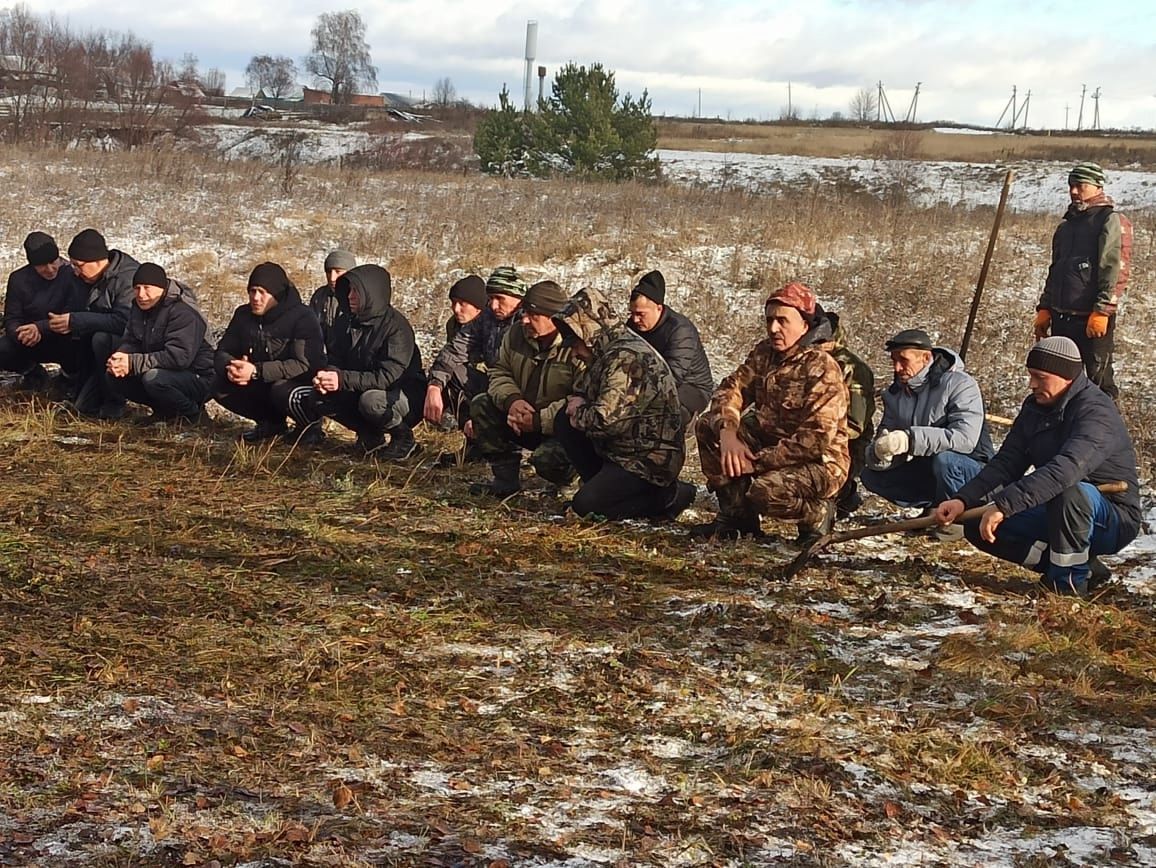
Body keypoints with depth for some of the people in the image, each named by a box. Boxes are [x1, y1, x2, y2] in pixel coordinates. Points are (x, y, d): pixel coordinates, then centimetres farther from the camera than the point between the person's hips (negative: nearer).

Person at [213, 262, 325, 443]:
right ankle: (271, 423, 5)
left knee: (282, 390, -38)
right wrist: (230, 368, -24)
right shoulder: (243, 314, 2)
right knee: (220, 386, -13)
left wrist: (256, 371, -36)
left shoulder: (302, 316, -18)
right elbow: (222, 352, 3)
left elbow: (305, 364, -29)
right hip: (261, 387, 7)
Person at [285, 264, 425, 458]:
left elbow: (388, 377, -28)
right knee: (317, 397, -7)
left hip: (404, 393, -8)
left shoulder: (396, 326, -21)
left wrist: (343, 379, -34)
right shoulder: (350, 322, 3)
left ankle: (404, 438, -10)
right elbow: (335, 360, 5)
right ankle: (369, 434, 4)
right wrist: (326, 376, -20)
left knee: (371, 400, -38)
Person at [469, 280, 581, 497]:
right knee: (481, 406, -7)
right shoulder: (516, 335, 1)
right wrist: (511, 400, -15)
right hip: (523, 420, 7)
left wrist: (539, 421, -30)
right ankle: (506, 477, -1)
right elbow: (499, 372, 9)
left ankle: (568, 478, 4)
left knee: (547, 457, -35)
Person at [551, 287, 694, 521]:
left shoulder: (625, 357, -23)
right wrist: (578, 406, -3)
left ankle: (668, 496, -4)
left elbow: (606, 419, -30)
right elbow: (581, 388, 21)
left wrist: (579, 413, -9)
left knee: (585, 505, -18)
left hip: (650, 461, -10)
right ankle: (604, 485, 9)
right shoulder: (610, 352, 9)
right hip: (628, 447, 10)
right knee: (564, 421, 5)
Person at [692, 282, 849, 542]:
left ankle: (817, 514, -2)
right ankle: (735, 514, -1)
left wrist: (757, 461, -24)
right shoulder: (764, 352, 3)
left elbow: (817, 440, -27)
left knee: (764, 491, -35)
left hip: (819, 462, -8)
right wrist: (728, 433, -23)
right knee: (707, 426, -6)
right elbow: (731, 388, -2)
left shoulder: (822, 368, -21)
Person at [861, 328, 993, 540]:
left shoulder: (959, 385, -19)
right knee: (871, 476, -8)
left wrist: (910, 439, -40)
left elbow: (965, 438, -33)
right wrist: (879, 453, -28)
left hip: (972, 469, -6)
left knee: (944, 459, -38)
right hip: (926, 471, 7)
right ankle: (937, 507, -2)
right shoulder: (895, 394, 3)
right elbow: (885, 437, -1)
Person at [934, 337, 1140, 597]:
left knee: (1070, 491, -40)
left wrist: (1004, 505, -46)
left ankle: (1069, 580, -17)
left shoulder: (1096, 411, -24)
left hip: (1113, 520, -8)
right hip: (1055, 514, 8)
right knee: (978, 525, -5)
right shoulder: (1035, 407, 4)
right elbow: (1006, 463, 0)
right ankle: (1084, 567, -1)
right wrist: (963, 500, -16)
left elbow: (1067, 468, -40)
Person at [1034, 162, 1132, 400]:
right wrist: (1044, 309, 15)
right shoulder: (1066, 226, 19)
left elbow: (1116, 271, -15)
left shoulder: (1111, 221, -6)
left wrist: (1102, 311, -22)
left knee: (1099, 381, -5)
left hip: (1094, 319, -8)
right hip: (1062, 317, 8)